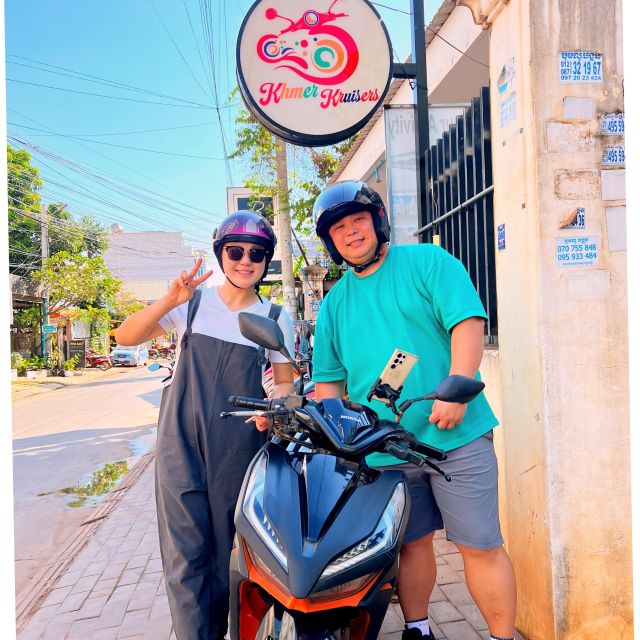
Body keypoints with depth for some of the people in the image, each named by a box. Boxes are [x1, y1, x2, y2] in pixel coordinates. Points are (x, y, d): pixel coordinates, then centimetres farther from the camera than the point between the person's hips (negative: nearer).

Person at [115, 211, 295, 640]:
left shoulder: (276, 318, 5)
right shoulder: (192, 302, 2)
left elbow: (285, 381, 8)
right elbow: (126, 337, -3)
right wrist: (169, 301, -18)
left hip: (240, 449, 1)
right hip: (181, 443, 0)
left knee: (227, 551, 12)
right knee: (186, 553, 1)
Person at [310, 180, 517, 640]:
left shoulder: (428, 262, 0)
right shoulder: (334, 303, 13)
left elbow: (468, 322, -11)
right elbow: (330, 379, 13)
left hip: (455, 434, -3)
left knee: (481, 546, 3)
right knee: (411, 542, 16)